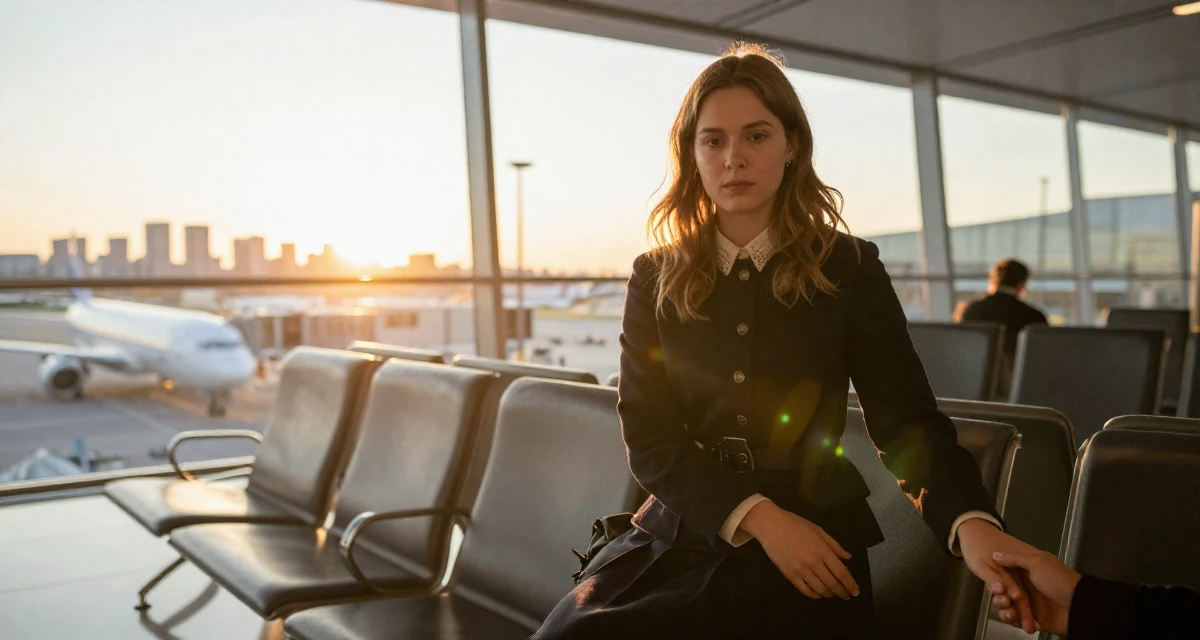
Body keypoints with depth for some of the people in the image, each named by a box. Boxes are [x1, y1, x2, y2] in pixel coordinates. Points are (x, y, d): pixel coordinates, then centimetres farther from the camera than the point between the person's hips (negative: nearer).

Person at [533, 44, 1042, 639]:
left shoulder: (850, 268, 0)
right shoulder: (656, 277, 4)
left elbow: (907, 420, -5)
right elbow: (648, 437, -2)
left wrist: (972, 522, -26)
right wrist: (759, 518, -17)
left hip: (812, 541, -2)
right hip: (677, 532, 3)